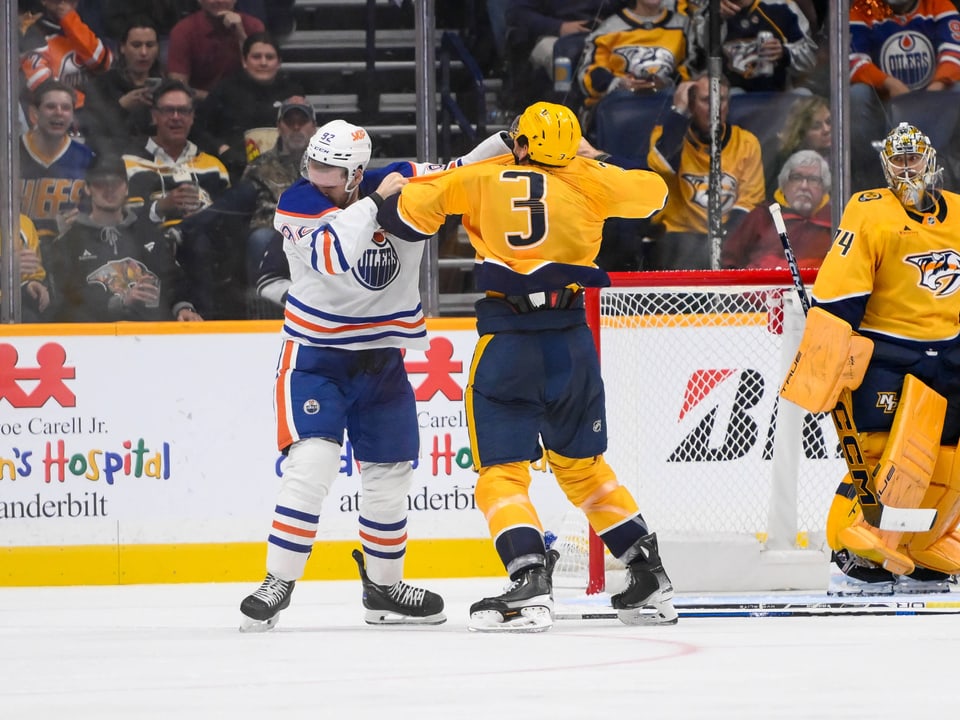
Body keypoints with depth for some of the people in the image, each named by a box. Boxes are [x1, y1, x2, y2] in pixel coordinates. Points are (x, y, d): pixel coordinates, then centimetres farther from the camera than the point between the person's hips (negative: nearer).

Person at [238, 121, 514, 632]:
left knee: (390, 474, 12)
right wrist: (374, 202, -27)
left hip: (382, 358, 4)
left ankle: (384, 588, 28)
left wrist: (508, 142, -14)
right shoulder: (298, 202, -16)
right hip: (315, 356, -4)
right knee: (311, 463, -20)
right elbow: (334, 255, -32)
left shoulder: (403, 183, -7)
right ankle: (278, 584, -14)